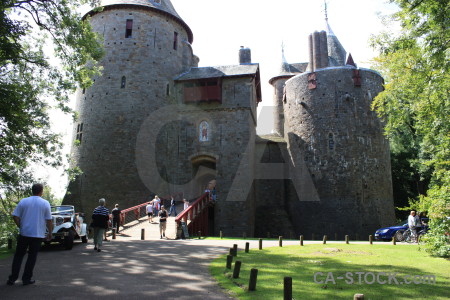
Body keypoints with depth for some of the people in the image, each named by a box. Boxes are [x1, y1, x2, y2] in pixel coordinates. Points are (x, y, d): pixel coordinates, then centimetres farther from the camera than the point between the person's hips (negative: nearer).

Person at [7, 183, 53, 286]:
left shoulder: (23, 201, 0)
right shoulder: (45, 203, -5)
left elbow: (15, 217, -2)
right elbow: (49, 220, -5)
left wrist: (21, 227, 12)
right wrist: (50, 233, 6)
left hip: (24, 233, 2)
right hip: (38, 234, -2)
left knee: (19, 255, 14)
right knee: (32, 256, 7)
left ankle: (12, 278, 12)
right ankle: (26, 279, 10)